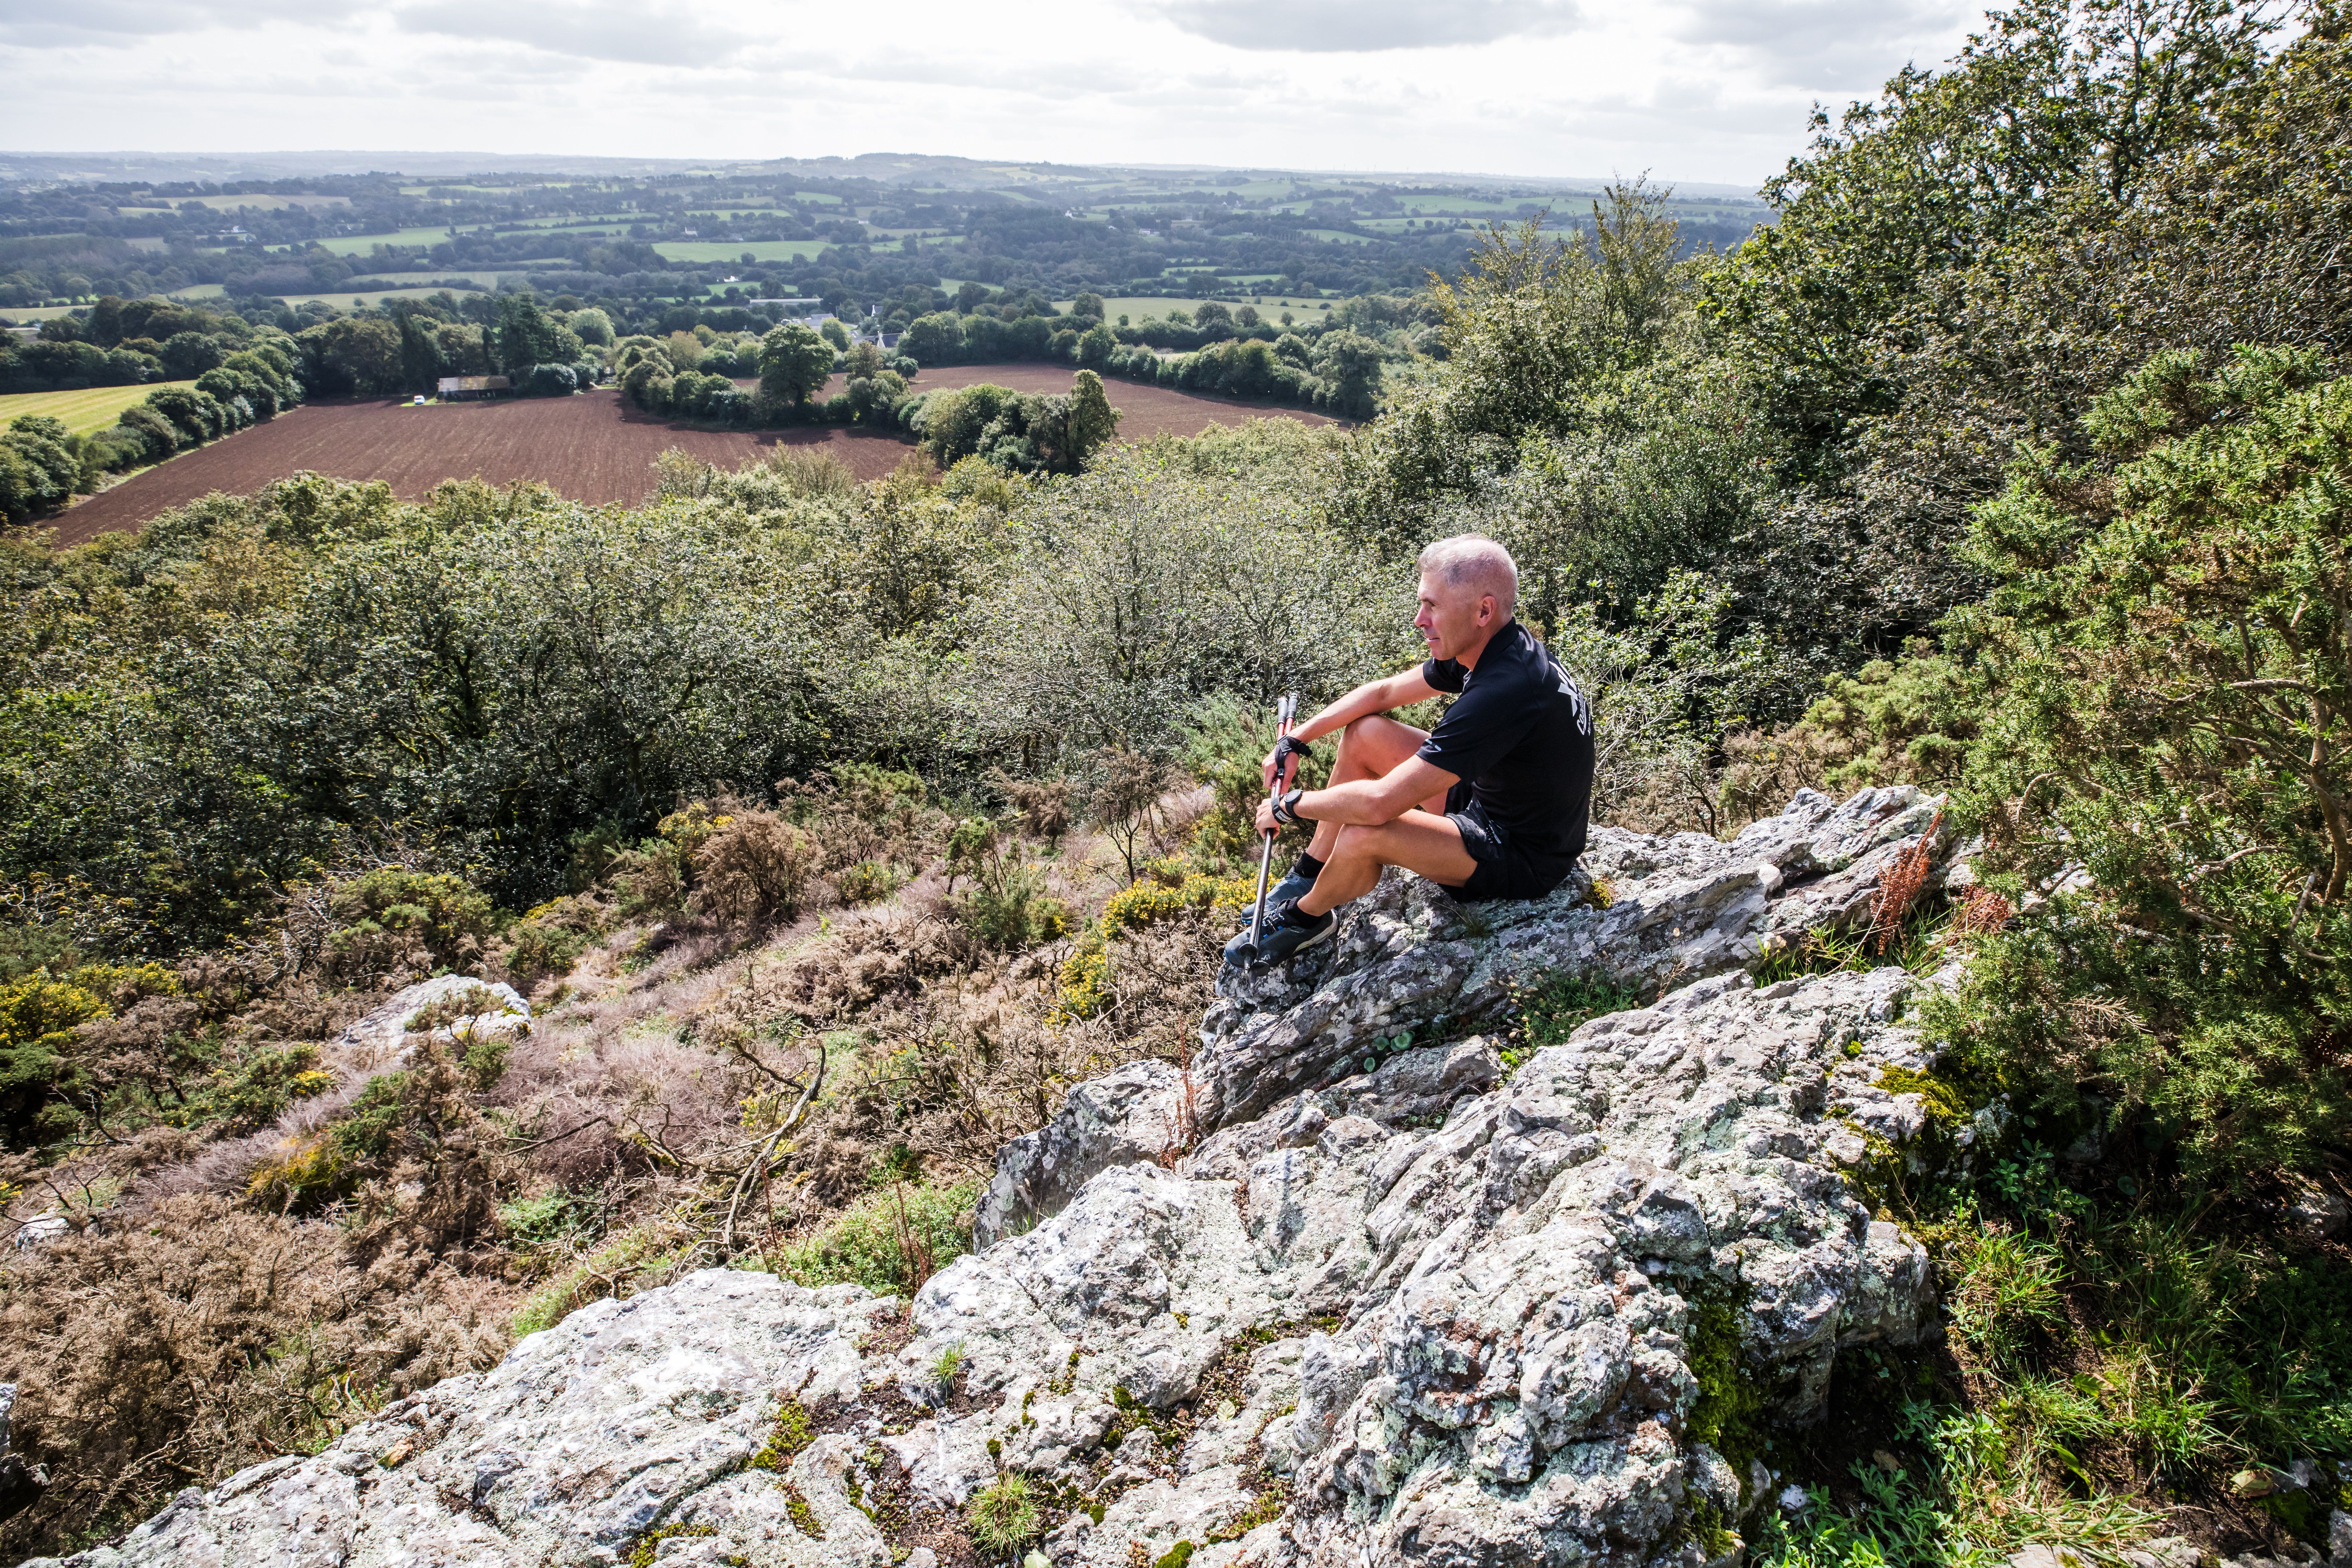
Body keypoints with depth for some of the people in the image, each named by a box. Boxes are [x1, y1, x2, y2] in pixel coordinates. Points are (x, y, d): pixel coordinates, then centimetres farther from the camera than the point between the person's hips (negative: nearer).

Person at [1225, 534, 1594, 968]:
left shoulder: (1503, 691, -34)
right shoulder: (1487, 647, -4)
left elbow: (1380, 802, -34)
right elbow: (1383, 692, 11)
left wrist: (1288, 807, -18)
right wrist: (1295, 741, 5)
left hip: (1525, 858, -10)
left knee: (1363, 835, -29)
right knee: (1363, 733, 6)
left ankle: (1306, 917, 5)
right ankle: (1310, 876, 20)